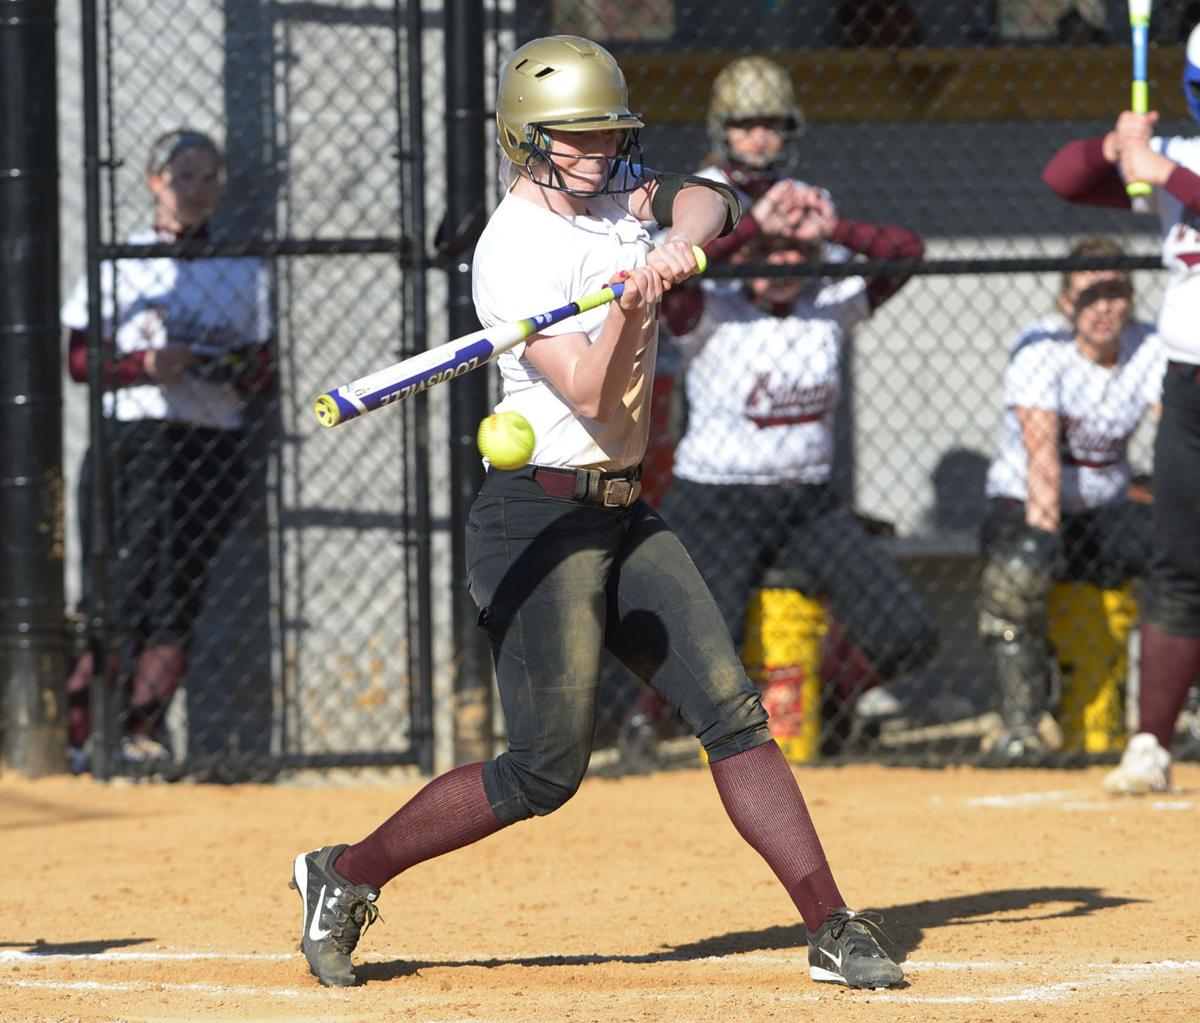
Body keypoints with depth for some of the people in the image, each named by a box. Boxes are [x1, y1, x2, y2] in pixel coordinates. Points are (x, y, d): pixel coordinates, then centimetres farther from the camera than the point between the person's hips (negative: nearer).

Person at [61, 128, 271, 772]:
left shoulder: (243, 270, 14)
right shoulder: (118, 262, 5)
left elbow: (259, 362, 16)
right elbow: (79, 360, 1)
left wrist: (245, 374, -6)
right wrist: (146, 364, -15)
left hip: (213, 446, 3)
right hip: (129, 441, -3)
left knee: (178, 597, -4)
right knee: (120, 592, -10)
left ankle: (142, 732, -2)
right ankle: (74, 735, -4)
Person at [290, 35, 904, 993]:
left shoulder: (615, 195, 9)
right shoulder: (514, 249, -16)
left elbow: (705, 198, -4)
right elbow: (587, 391, -22)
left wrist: (675, 244, -22)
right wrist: (634, 292, -31)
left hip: (624, 515, 8)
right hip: (541, 518, -8)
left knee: (733, 709, 0)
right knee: (547, 768, -8)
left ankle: (834, 929, -2)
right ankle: (345, 876, 7)